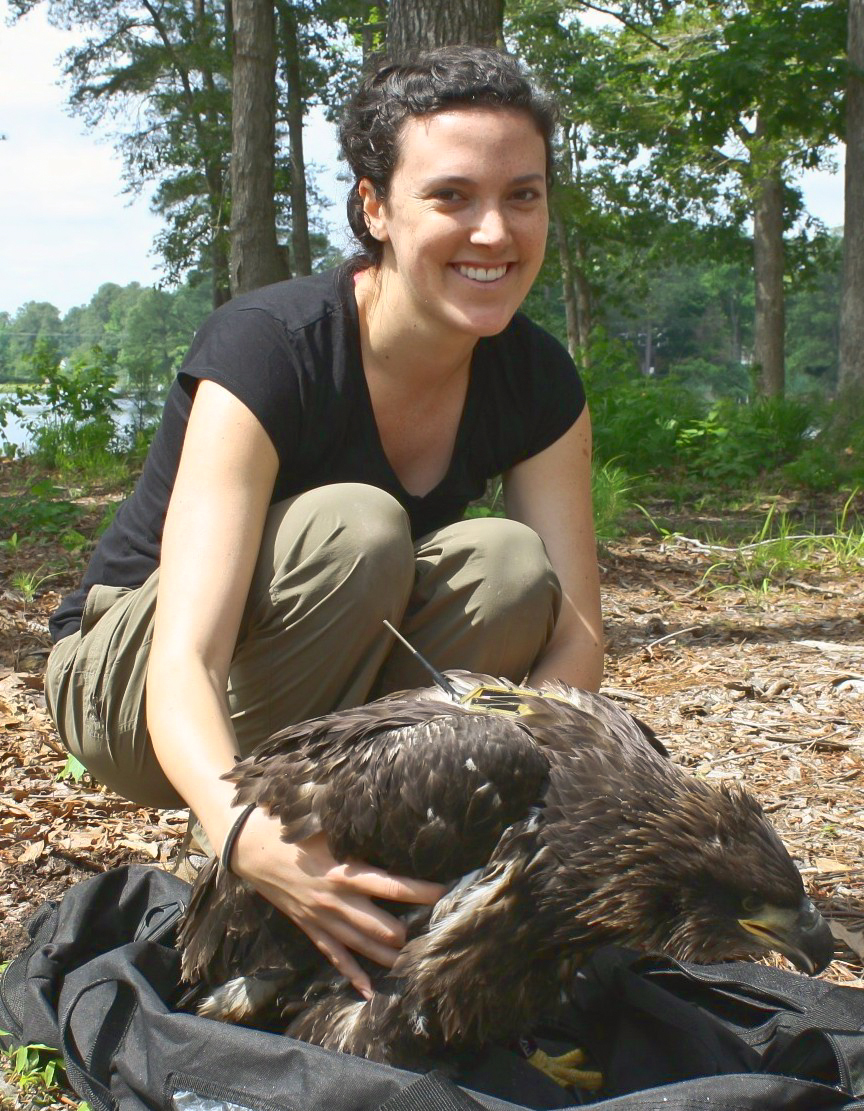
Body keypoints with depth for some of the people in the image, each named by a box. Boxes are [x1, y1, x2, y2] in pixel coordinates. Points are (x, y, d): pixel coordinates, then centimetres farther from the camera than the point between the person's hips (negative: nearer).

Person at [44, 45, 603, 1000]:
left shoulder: (537, 384, -11)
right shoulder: (266, 349, -28)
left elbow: (574, 636, -16)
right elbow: (183, 662, -38)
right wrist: (246, 836, -58)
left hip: (338, 696, 4)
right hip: (130, 688, -4)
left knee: (510, 565, -25)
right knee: (355, 528, -33)